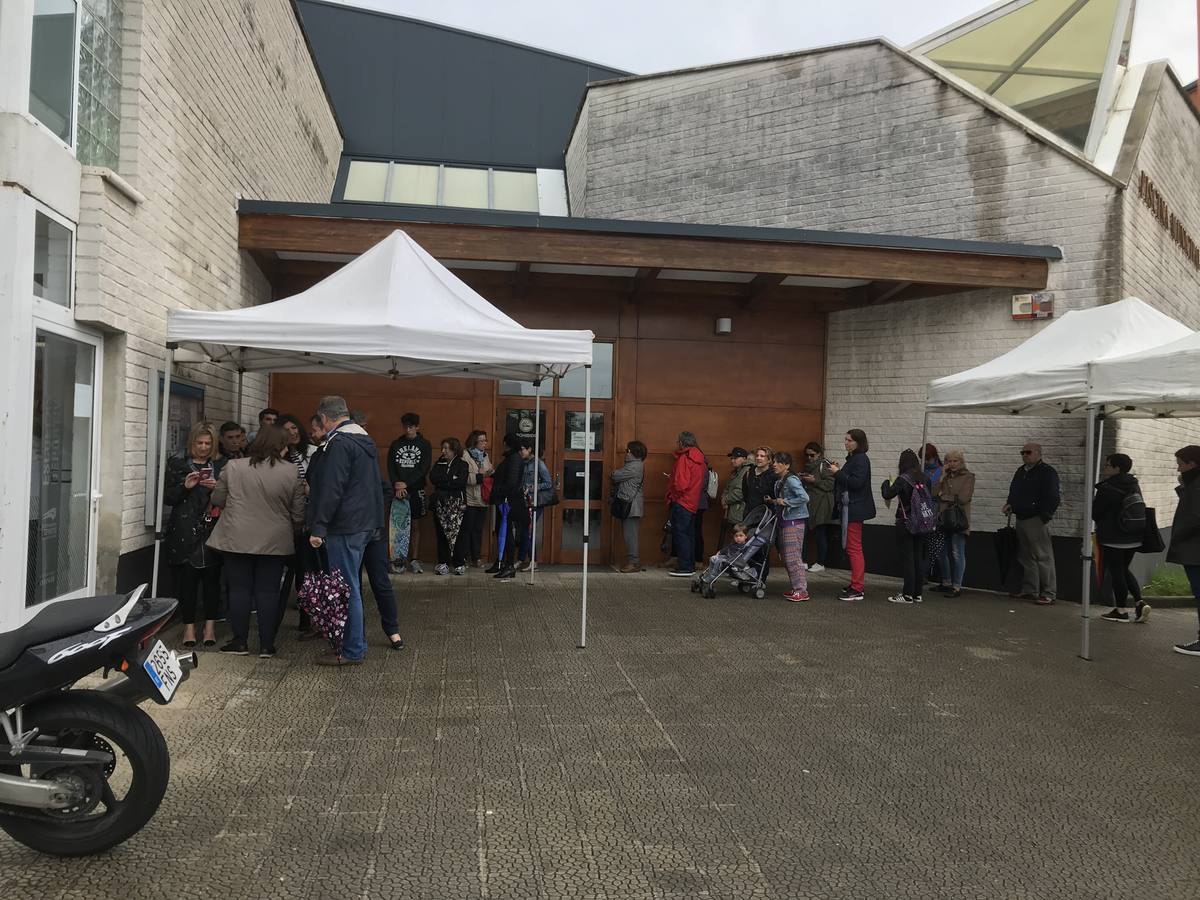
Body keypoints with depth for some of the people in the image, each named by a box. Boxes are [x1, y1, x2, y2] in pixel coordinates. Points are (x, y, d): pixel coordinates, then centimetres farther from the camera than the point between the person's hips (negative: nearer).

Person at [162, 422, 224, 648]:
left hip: (212, 532, 1)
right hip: (184, 534, -1)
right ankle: (189, 626, 8)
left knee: (212, 579, 0)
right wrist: (185, 486, -12)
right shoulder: (177, 464, 8)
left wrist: (217, 487, -11)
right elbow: (168, 498, 4)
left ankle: (210, 626, 8)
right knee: (186, 580, -1)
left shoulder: (221, 466, 10)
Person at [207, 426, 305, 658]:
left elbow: (217, 500, 3)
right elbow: (298, 513, -2)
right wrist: (291, 530, 18)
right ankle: (266, 645, 11)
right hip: (275, 541, 0)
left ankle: (240, 642, 15)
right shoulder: (291, 472, -6)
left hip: (237, 540, 0)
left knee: (239, 589, 9)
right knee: (268, 591, 7)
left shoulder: (233, 467, -4)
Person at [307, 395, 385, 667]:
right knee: (352, 585, 17)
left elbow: (331, 490, -20)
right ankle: (355, 641, 26)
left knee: (347, 588, -4)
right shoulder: (365, 439, 15)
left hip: (345, 527, -10)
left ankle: (353, 651, 2)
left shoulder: (339, 443, -15)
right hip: (366, 522, 10)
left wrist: (317, 527, -17)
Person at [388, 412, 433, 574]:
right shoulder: (396, 444, 9)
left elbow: (424, 469, -4)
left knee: (415, 525, 2)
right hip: (398, 490, 1)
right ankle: (399, 560, 3)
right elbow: (390, 467, 3)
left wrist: (406, 483, -13)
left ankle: (414, 560, 5)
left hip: (416, 489, -1)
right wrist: (396, 484, -14)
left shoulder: (425, 445, 4)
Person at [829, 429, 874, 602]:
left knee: (853, 547, -8)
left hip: (855, 509, -10)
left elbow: (856, 482, -23)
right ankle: (858, 584, 24)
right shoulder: (852, 458, 16)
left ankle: (857, 589, -5)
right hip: (849, 507, 10)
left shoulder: (861, 459, -14)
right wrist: (838, 472, 3)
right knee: (852, 547, 16)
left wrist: (838, 473, -16)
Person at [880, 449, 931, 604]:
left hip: (905, 523, -6)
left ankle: (908, 594, 1)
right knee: (918, 558, 10)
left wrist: (886, 483, 1)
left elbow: (887, 495, -18)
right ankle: (917, 593, 16)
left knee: (907, 558, -1)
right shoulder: (925, 478, 3)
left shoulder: (903, 479, -14)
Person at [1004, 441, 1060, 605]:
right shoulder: (1021, 471, 17)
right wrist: (1010, 504, 8)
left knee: (1043, 557, -7)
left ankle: (1048, 593, -4)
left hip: (1036, 520, -9)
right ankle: (1029, 590, 20)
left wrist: (1044, 517, -18)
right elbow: (1013, 492, 27)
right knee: (1026, 557, 12)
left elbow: (1052, 498, -15)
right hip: (1021, 518, 9)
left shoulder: (1047, 472, -9)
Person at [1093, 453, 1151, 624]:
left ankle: (1121, 610, 7)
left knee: (1116, 572, 2)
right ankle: (1140, 602, 9)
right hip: (1134, 538, 7)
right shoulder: (1134, 486, 6)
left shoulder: (1107, 489, -17)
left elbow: (1095, 513, -11)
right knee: (1124, 570, 20)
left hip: (1112, 539, -7)